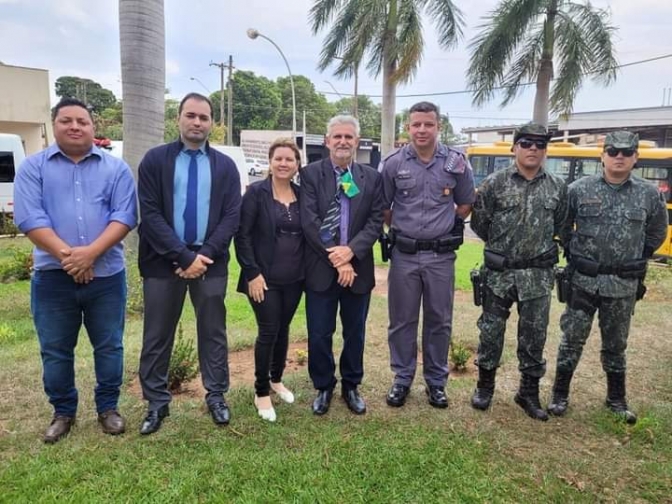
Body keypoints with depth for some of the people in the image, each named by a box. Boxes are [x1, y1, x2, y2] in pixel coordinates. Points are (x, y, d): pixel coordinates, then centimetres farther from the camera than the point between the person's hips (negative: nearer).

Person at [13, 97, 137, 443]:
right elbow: (28, 217, -6)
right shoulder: (33, 167, 5)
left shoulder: (116, 168, 5)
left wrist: (91, 252, -18)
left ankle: (108, 408, 27)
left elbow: (125, 216, -5)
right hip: (52, 276, 1)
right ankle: (63, 412, 29)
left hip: (107, 276, 0)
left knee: (109, 347, 9)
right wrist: (66, 255, -18)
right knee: (55, 351, 11)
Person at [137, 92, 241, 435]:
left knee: (213, 332, 11)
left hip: (210, 261, 1)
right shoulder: (155, 160, 1)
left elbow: (232, 216, -1)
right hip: (163, 260, -1)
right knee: (157, 336, 8)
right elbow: (150, 214, -7)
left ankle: (216, 396, 27)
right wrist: (184, 256, -16)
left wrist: (203, 255, -13)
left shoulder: (225, 166, 6)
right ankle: (157, 403, 25)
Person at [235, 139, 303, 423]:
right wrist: (252, 272, -15)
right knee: (268, 332, 0)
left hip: (294, 278, 4)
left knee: (283, 330, 15)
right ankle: (261, 392, 17)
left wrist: (307, 269, 5)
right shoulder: (256, 192, -8)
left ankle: (276, 380, 35)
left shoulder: (302, 195, 5)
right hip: (264, 277, -4)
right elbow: (242, 235, -11)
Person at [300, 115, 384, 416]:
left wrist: (350, 250, -16)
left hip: (358, 267, 2)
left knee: (355, 332, 14)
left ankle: (351, 386, 33)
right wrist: (334, 258, -15)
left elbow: (375, 221, -1)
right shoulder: (311, 173, -2)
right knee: (319, 334, 7)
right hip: (321, 268, -2)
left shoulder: (371, 177, 5)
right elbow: (309, 221, -10)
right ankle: (324, 387, 27)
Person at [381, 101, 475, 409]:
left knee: (439, 321, 10)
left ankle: (436, 381, 26)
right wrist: (399, 230, 9)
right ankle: (402, 378, 24)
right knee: (402, 320, 8)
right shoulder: (393, 163, -3)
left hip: (441, 255, 1)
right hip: (404, 255, 0)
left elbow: (466, 204, 13)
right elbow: (382, 208, 8)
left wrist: (445, 228, 8)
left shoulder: (456, 163, -1)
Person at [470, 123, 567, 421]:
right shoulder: (495, 182, -5)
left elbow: (560, 226, 15)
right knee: (491, 330, 8)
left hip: (538, 275, 2)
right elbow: (479, 222, 1)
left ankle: (529, 391, 26)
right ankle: (485, 384, 27)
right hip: (498, 272, -2)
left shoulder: (558, 187, 3)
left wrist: (538, 246, 12)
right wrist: (500, 245, 9)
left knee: (534, 335, 9)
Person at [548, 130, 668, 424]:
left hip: (624, 285, 1)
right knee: (572, 339, 6)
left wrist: (636, 259, 11)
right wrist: (573, 255, 6)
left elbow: (657, 233, 16)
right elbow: (562, 226, 8)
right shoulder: (580, 189, -4)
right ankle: (560, 394, 20)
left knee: (615, 344, 15)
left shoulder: (649, 194, 0)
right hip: (583, 281, -1)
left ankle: (617, 399, 31)